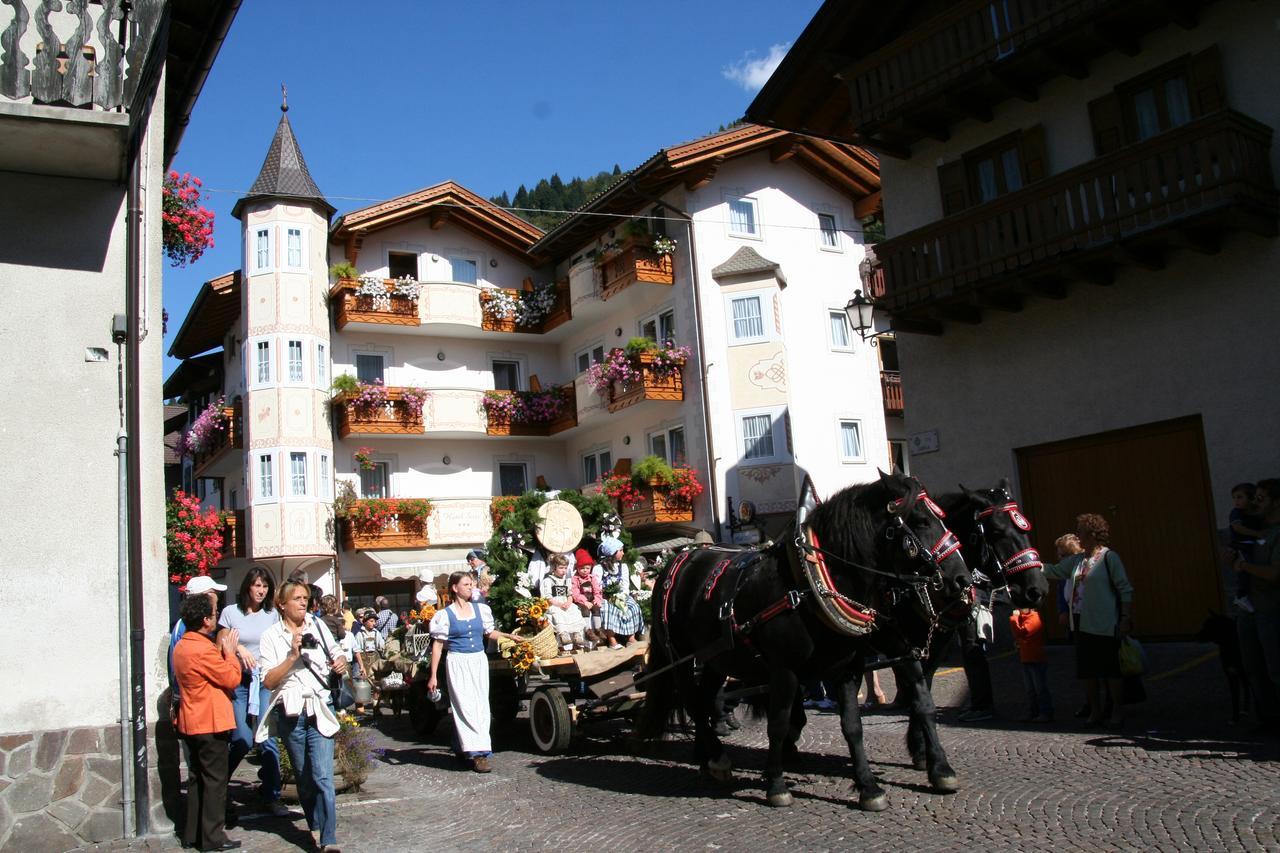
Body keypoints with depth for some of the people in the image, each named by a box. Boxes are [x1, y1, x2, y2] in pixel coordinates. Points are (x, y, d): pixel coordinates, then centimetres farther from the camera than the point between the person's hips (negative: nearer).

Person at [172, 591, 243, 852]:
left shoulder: (182, 646, 9)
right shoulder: (203, 649, -22)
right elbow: (232, 678, -15)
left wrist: (221, 650, 7)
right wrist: (229, 651, -4)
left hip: (192, 723, 10)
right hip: (211, 723, -10)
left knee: (198, 779, 17)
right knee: (215, 780, -1)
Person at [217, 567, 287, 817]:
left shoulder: (272, 614, 8)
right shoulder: (230, 612, 1)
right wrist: (237, 648, -15)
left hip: (266, 681, 2)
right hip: (239, 681, -2)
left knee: (268, 738, -2)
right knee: (243, 740, -7)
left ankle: (271, 795, 8)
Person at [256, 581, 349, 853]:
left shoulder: (318, 626, 6)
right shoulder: (271, 636, -1)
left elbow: (337, 655, 19)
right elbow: (269, 681, -8)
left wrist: (341, 663, -3)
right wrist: (293, 655, -18)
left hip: (320, 708, 0)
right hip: (290, 712, 0)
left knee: (322, 776, -10)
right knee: (303, 777, 13)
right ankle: (314, 825, 32)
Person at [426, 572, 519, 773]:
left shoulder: (481, 609, 8)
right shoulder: (445, 615, -4)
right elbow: (437, 645, -2)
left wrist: (509, 636, 12)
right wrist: (433, 676, -5)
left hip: (479, 661, 5)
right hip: (458, 663, -5)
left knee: (481, 706, 4)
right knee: (466, 707, -9)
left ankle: (464, 747, 17)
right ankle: (478, 752, -9)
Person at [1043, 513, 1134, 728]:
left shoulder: (1108, 557, -8)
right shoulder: (1077, 560, 12)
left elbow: (1125, 589, -8)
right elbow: (1054, 571, 20)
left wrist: (1125, 618, -11)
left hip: (1104, 624, -7)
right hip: (1082, 623, 7)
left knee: (1109, 668, 1)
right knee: (1086, 669, 9)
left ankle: (1117, 711, 13)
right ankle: (1095, 710, 20)